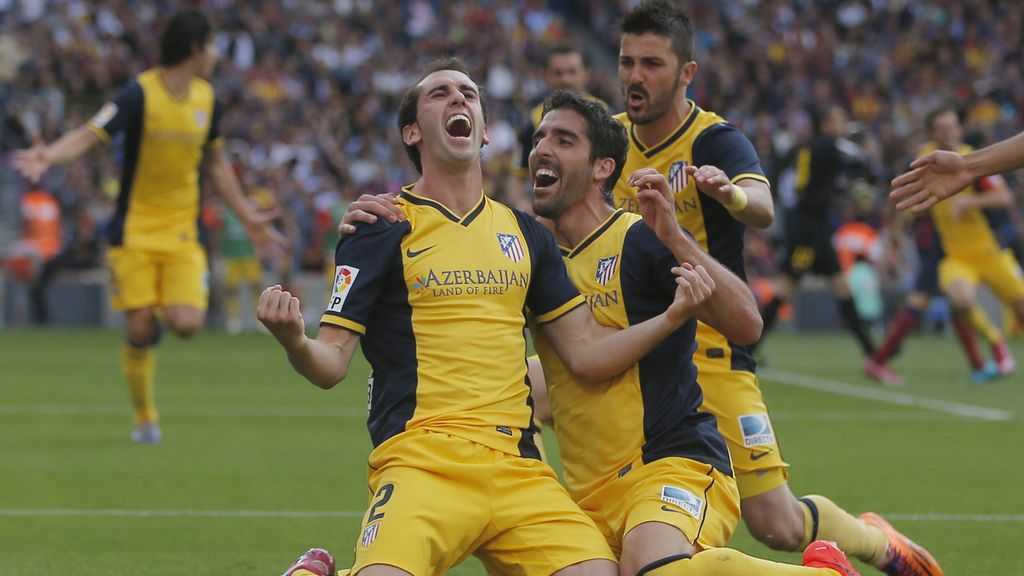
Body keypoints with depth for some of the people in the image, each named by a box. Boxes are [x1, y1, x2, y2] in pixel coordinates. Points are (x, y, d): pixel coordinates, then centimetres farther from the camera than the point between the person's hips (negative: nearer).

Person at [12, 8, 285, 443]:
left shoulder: (206, 100, 5)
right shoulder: (141, 94, -13)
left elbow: (216, 164, 20)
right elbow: (90, 135, -23)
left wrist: (248, 219, 23)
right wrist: (49, 156, -43)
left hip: (182, 233, 4)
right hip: (134, 231, -4)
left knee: (186, 324, -16)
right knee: (139, 332, -5)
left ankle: (165, 315, 20)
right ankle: (145, 417, 15)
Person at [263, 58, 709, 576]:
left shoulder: (524, 233, 18)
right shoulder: (382, 229, 5)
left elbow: (586, 356, 17)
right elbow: (332, 363, -1)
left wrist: (672, 316, 3)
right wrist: (295, 343, -23)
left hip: (518, 468, 5)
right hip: (420, 463, -5)